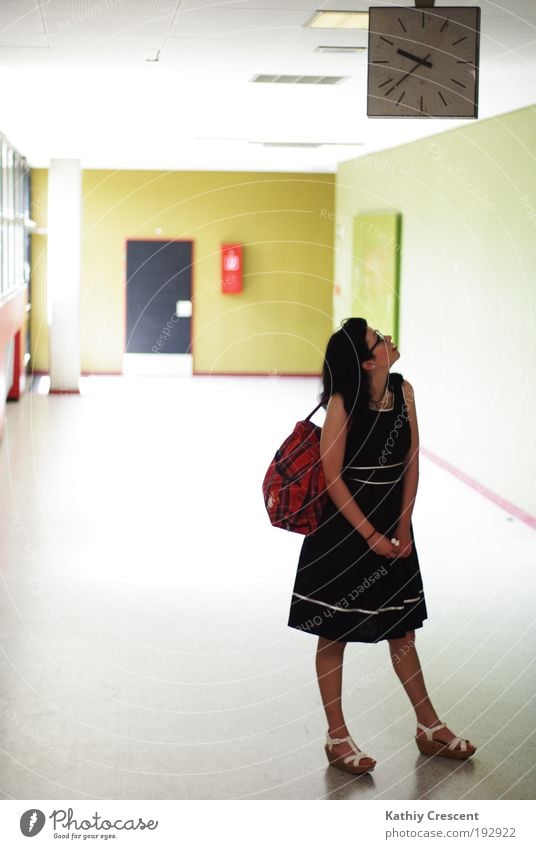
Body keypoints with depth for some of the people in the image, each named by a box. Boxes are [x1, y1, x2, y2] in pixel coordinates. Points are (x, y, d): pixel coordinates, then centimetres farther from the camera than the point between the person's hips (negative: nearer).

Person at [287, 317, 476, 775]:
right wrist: (370, 535, -12)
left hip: (393, 526, 5)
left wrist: (403, 526, -3)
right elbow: (333, 477, -14)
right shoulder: (342, 402, -16)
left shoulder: (403, 390, -2)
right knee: (334, 634, 5)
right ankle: (337, 738, 16)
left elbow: (412, 461, 2)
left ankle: (430, 728, 26)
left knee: (402, 631, 14)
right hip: (344, 527, -5)